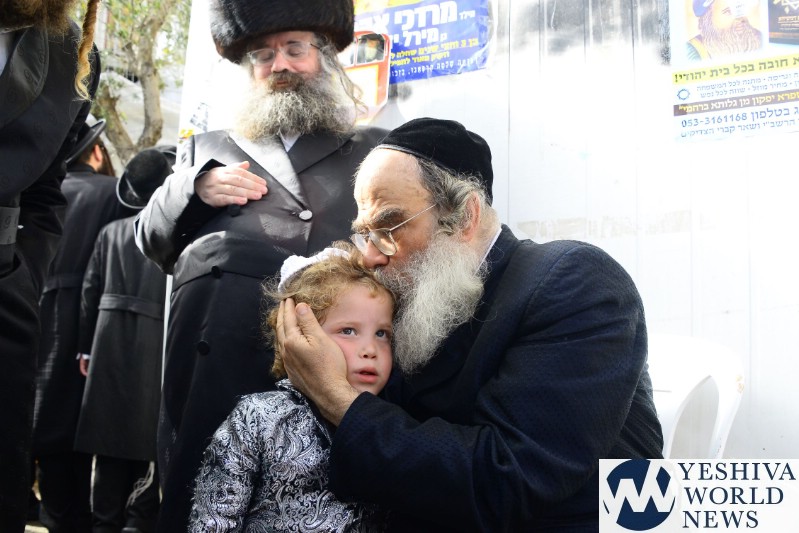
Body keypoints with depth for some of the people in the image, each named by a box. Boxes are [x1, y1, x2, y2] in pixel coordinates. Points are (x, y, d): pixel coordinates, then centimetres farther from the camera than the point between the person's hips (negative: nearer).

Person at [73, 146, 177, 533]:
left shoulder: (111, 231, 7)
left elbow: (90, 291, 8)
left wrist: (86, 347, 15)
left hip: (112, 348, 5)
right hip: (158, 346, -5)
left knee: (112, 438, 11)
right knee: (152, 440, 3)